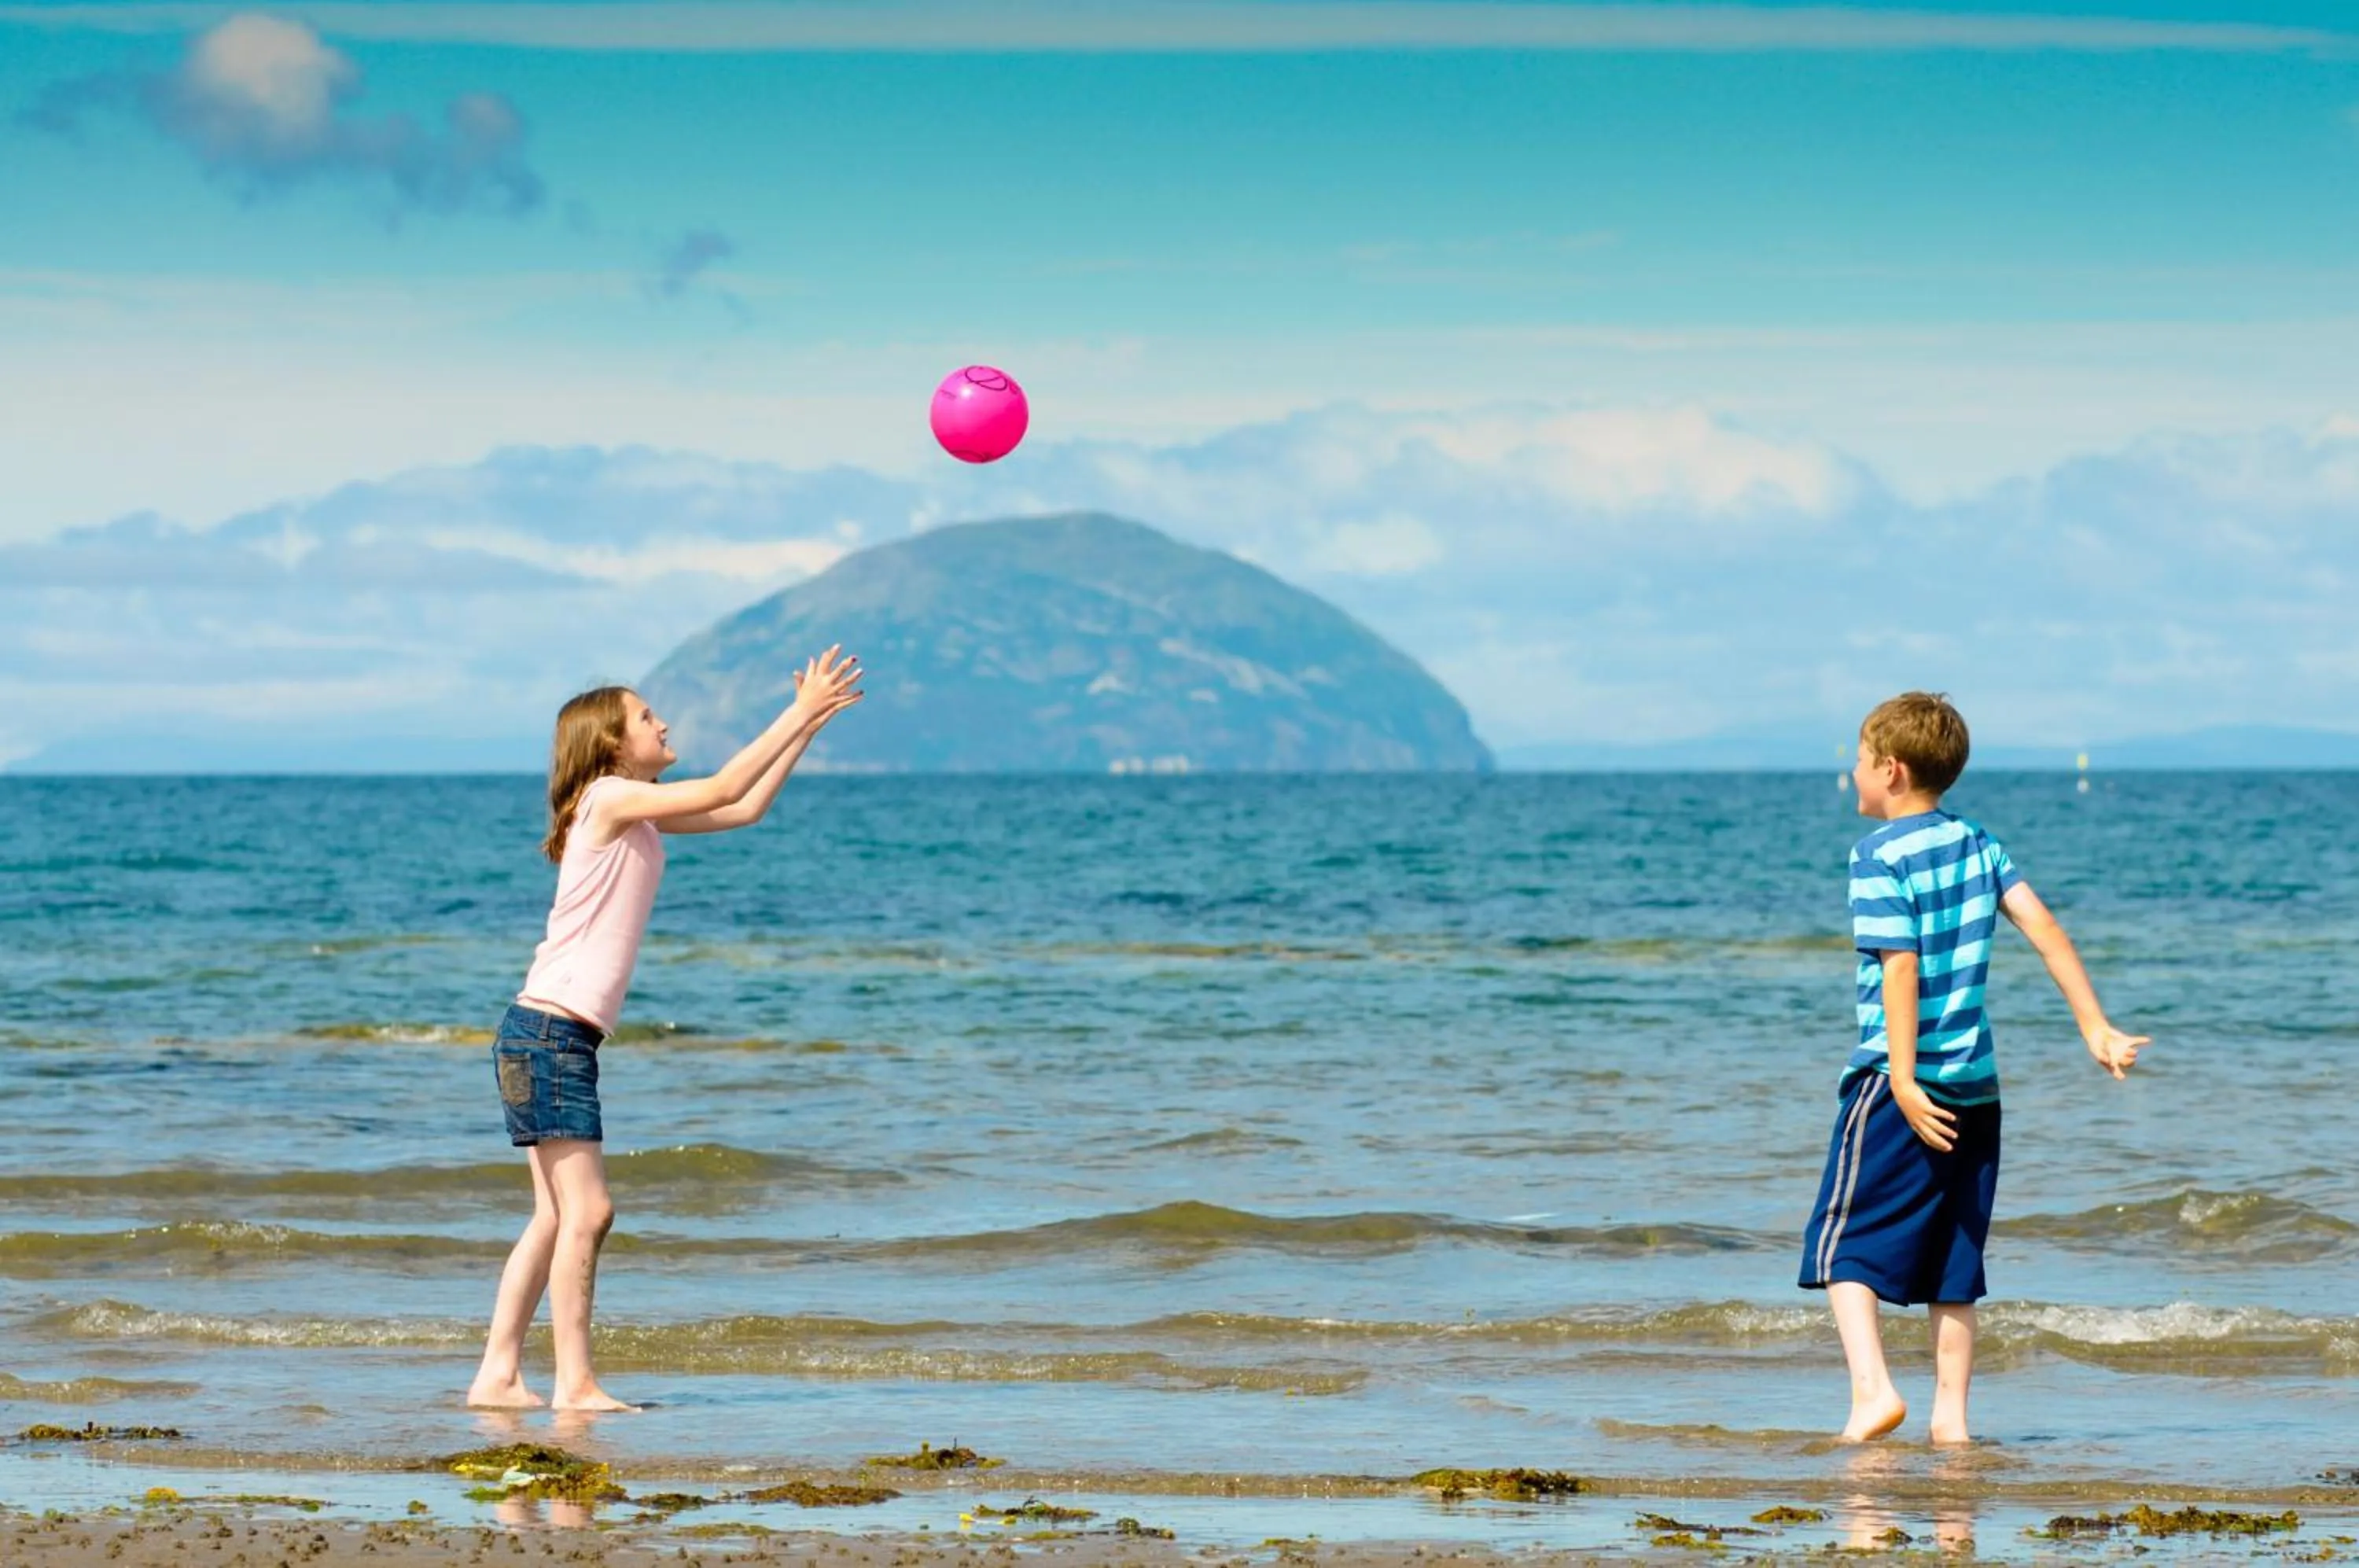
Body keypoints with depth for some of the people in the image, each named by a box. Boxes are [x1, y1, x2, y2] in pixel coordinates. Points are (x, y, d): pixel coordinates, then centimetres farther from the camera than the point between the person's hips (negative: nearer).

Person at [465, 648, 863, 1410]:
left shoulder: (637, 816, 17)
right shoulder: (609, 798, -9)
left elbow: (746, 808, 19)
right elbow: (724, 790, -16)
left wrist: (808, 726, 14)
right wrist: (800, 713, -9)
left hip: (556, 1041, 10)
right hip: (547, 1035, -10)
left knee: (557, 1217, 9)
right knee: (586, 1212, -10)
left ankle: (497, 1375, 10)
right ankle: (574, 1382, -9)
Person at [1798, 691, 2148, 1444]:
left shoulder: (1879, 856, -9)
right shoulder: (1978, 845, 8)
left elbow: (1900, 967, -17)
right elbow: (2044, 928, 2)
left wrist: (1903, 1080, -20)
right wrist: (2096, 1028, 2)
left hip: (1900, 1079, -6)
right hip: (1975, 1083, 6)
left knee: (1843, 1244, 0)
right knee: (1954, 1260, 11)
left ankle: (1872, 1387, -16)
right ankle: (1950, 1415, 9)